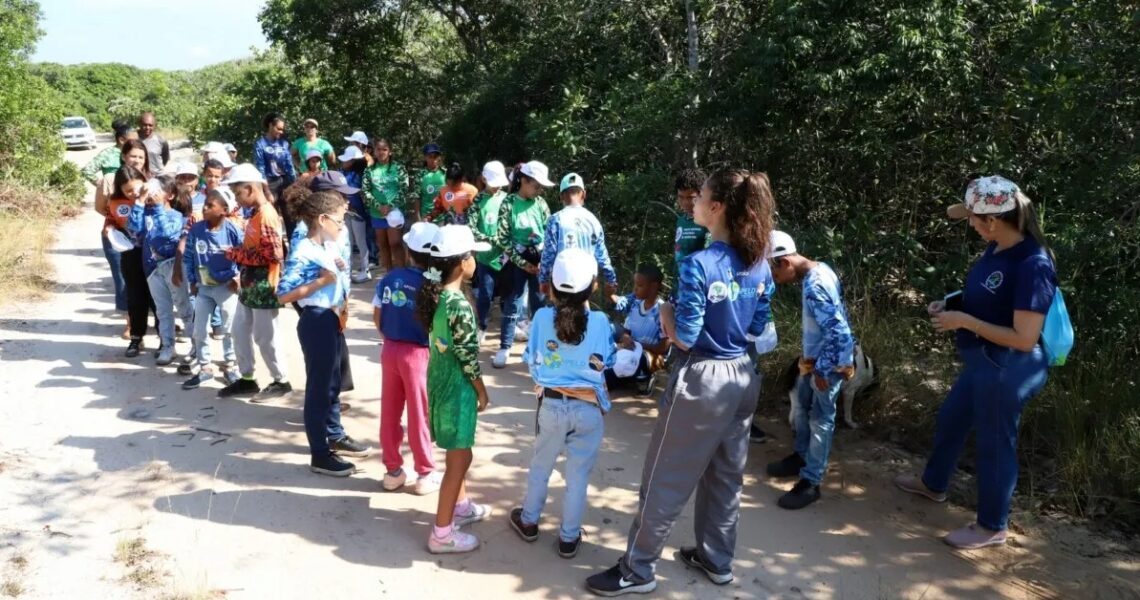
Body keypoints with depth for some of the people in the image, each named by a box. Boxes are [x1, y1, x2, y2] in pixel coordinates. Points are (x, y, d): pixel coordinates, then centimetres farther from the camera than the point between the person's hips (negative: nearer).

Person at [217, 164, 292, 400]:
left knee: (264, 336, 1)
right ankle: (247, 379, 25)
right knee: (240, 331, 15)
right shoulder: (254, 214, 10)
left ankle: (281, 381, 14)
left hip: (263, 286, -10)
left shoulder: (266, 215, -19)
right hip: (249, 285, 10)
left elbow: (273, 254, -24)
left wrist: (236, 254, -17)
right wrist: (236, 253, 0)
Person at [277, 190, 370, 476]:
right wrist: (321, 281, -24)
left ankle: (335, 436, 38)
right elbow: (283, 295, -23)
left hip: (333, 319, 9)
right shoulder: (303, 252, -20)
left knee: (333, 382, 21)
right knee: (318, 386, 0)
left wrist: (343, 304, 4)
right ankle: (320, 455, 10)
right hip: (316, 321, -9)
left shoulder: (329, 246, 6)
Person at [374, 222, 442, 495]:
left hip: (389, 350, 5)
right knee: (419, 415, 6)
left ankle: (393, 470, 24)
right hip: (417, 353, -4)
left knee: (389, 412, 13)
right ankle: (425, 474, 17)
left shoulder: (390, 278, -1)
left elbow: (377, 316, 5)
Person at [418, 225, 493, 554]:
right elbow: (468, 356, -21)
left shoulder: (434, 293, 0)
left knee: (457, 452, 25)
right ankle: (442, 533, 12)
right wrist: (481, 390, -7)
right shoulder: (459, 305, -27)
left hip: (440, 379, 9)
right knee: (459, 459, 3)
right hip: (456, 386, -9)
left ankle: (461, 506, 44)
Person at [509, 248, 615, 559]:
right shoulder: (600, 321, -13)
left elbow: (531, 361, -2)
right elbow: (607, 362, -1)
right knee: (578, 476, 12)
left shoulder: (542, 317, -11)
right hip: (588, 409, -1)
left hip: (552, 405, 1)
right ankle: (569, 538, 24)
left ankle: (528, 521, 40)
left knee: (540, 466, 22)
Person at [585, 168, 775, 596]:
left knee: (666, 480, 5)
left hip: (701, 380, -7)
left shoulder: (699, 265, -22)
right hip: (742, 377, 7)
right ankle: (716, 560, 36)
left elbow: (684, 337, -20)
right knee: (725, 474, 20)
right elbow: (758, 329, 9)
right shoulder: (759, 265, 1)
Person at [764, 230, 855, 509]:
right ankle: (802, 456, 40)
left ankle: (810, 482, 10)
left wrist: (823, 370, -22)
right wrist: (812, 362, 17)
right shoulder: (819, 269, 1)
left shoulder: (815, 286, -30)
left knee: (820, 419, 0)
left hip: (829, 361, -10)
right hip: (815, 357, 10)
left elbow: (838, 332, -31)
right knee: (802, 405, 22)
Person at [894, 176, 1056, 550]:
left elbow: (1024, 338, -28)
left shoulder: (1032, 265, -28)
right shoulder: (996, 249, -1)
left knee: (994, 442, 8)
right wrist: (952, 304, 0)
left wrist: (965, 321, -24)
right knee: (949, 420, 26)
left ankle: (992, 527, 29)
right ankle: (933, 484, 51)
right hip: (983, 363, 10)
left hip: (1008, 372, -9)